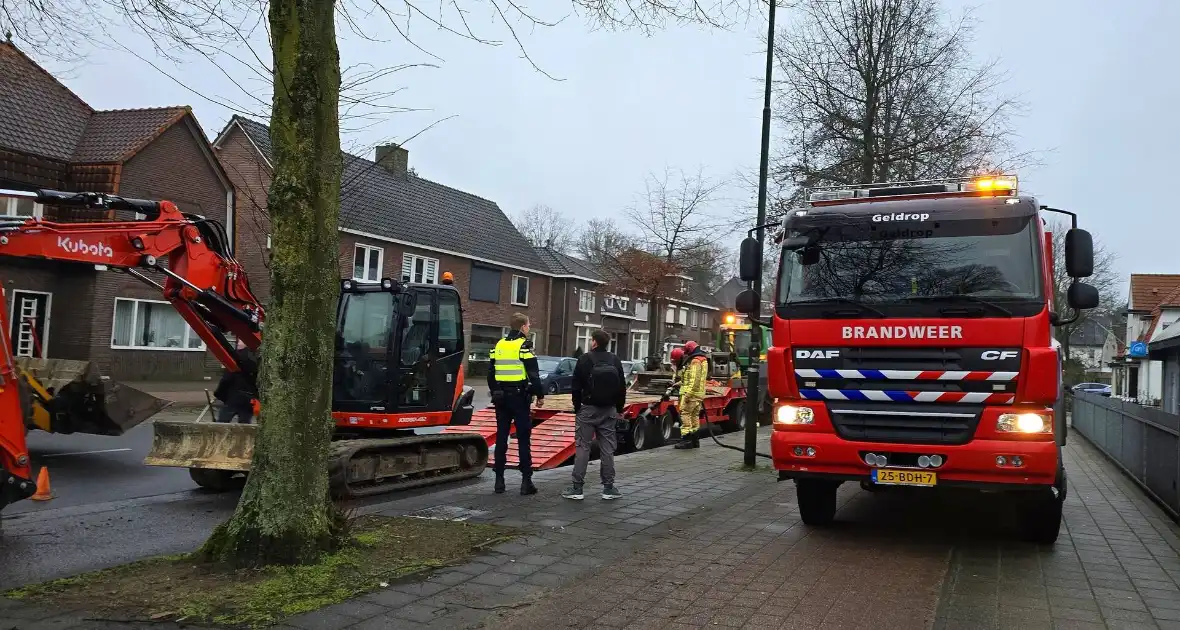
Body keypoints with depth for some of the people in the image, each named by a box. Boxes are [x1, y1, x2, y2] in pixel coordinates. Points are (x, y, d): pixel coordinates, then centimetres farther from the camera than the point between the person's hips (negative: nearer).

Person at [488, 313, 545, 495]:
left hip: (501, 397, 6)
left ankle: (499, 479, 11)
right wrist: (540, 395, -5)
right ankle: (526, 480, -1)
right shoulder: (524, 345, -9)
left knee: (501, 438, 9)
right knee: (523, 438, -1)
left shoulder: (499, 345, 9)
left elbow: (490, 373, 13)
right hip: (519, 396, -5)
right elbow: (533, 374, -14)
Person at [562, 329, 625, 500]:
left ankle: (577, 488, 0)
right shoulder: (615, 361, 4)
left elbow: (576, 386, -6)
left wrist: (577, 407, 4)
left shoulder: (585, 359, -7)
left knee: (582, 447, 0)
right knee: (607, 448, 7)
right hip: (608, 410, 3)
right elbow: (622, 387, 8)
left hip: (588, 409, -3)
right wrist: (619, 408, 16)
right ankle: (608, 488, 9)